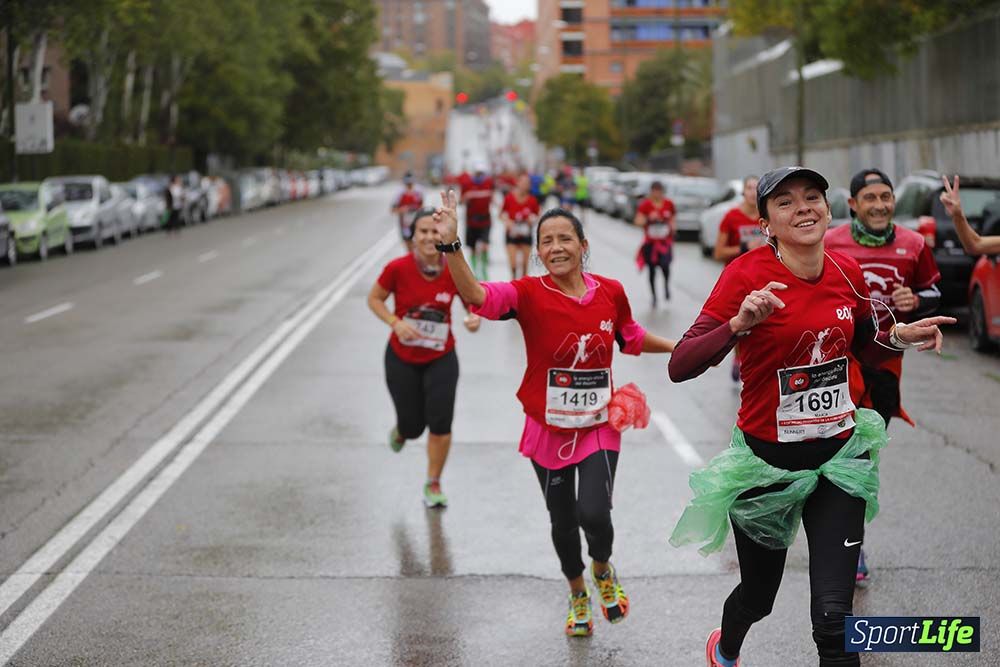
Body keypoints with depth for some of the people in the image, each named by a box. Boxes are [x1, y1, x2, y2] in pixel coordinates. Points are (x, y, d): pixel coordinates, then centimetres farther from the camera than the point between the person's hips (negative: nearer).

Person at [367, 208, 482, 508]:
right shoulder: (398, 268, -18)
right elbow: (374, 299, -4)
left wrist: (475, 318, -23)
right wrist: (396, 323, -21)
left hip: (441, 359, 0)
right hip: (402, 359, 0)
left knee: (440, 424, -8)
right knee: (413, 427, 6)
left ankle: (433, 484, 16)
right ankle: (400, 431, 47)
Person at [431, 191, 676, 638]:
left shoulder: (611, 292, -5)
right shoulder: (530, 294, -14)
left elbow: (631, 337, 16)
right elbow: (477, 296, -33)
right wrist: (450, 245, -47)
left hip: (598, 428, 0)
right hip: (548, 430, 0)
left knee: (594, 513, -17)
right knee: (562, 521, 14)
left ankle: (603, 570, 18)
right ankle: (577, 594, 42)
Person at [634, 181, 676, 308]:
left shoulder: (669, 204, 4)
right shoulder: (645, 204, -4)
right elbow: (638, 221, -10)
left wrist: (673, 226, -5)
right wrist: (649, 218, -27)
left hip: (665, 242, 0)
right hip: (650, 242, 0)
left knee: (665, 265, -20)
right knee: (652, 270, 6)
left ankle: (666, 285, 11)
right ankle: (654, 296, 22)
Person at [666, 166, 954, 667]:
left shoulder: (848, 273, -3)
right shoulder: (748, 274, -17)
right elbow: (679, 367, -24)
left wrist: (902, 336, -2)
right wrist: (739, 323, -38)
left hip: (839, 455, 2)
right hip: (768, 460, -2)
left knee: (833, 616, -9)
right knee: (758, 595, 20)